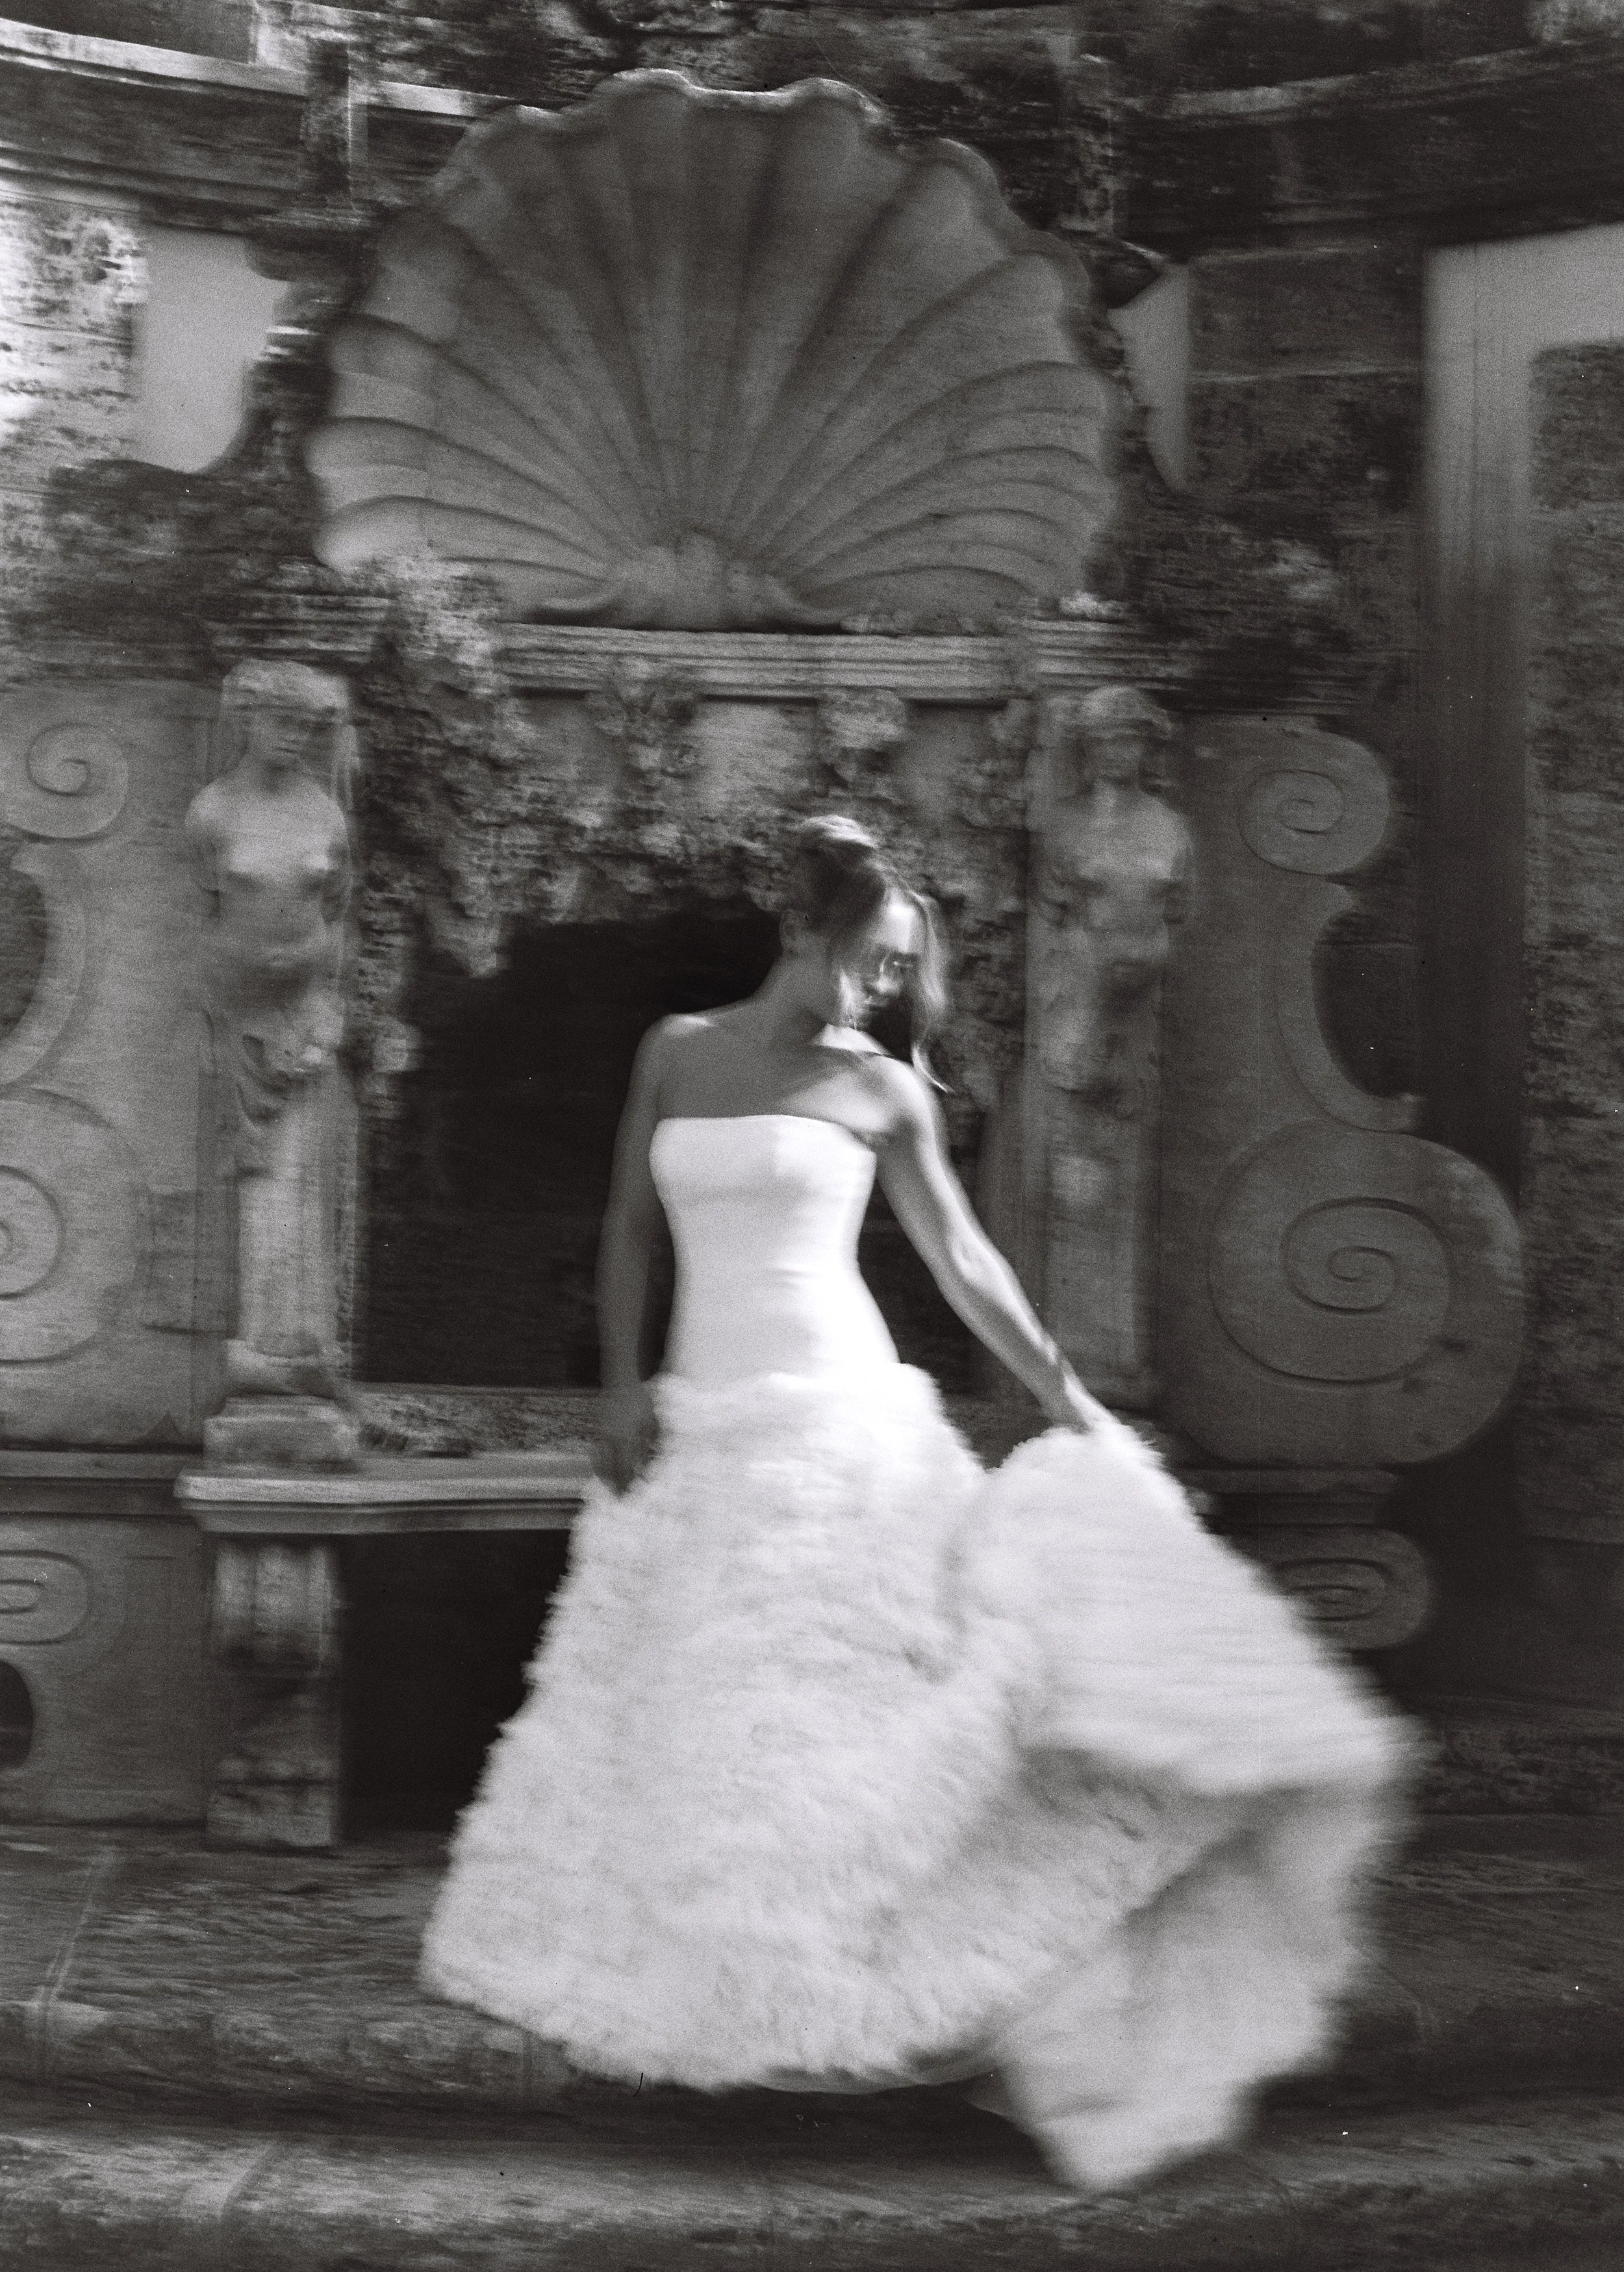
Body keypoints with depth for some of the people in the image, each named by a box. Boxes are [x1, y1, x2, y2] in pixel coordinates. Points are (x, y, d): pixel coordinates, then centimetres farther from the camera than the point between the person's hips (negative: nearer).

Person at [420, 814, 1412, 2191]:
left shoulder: (884, 1090, 2)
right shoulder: (677, 1051, 9)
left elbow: (962, 1262, 7)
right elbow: (631, 1226, 12)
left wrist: (1072, 1405, 8)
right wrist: (623, 1384, 2)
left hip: (841, 1422, -3)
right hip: (705, 1432, 3)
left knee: (836, 1704, -7)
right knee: (690, 1714, 8)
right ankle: (691, 2013, 22)